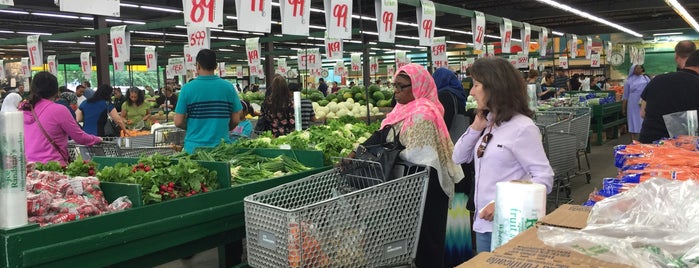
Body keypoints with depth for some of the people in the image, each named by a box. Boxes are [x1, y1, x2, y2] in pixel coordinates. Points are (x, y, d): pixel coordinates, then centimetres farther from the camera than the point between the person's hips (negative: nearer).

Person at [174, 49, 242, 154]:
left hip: (194, 147, -1)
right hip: (222, 148, 1)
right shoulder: (228, 87, -2)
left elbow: (178, 122, -4)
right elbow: (236, 121, 1)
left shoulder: (187, 88, -6)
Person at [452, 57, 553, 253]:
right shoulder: (488, 122, 8)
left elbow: (544, 178, -18)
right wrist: (475, 127, -1)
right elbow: (459, 158, 14)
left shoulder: (522, 128, -16)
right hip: (483, 222, 8)